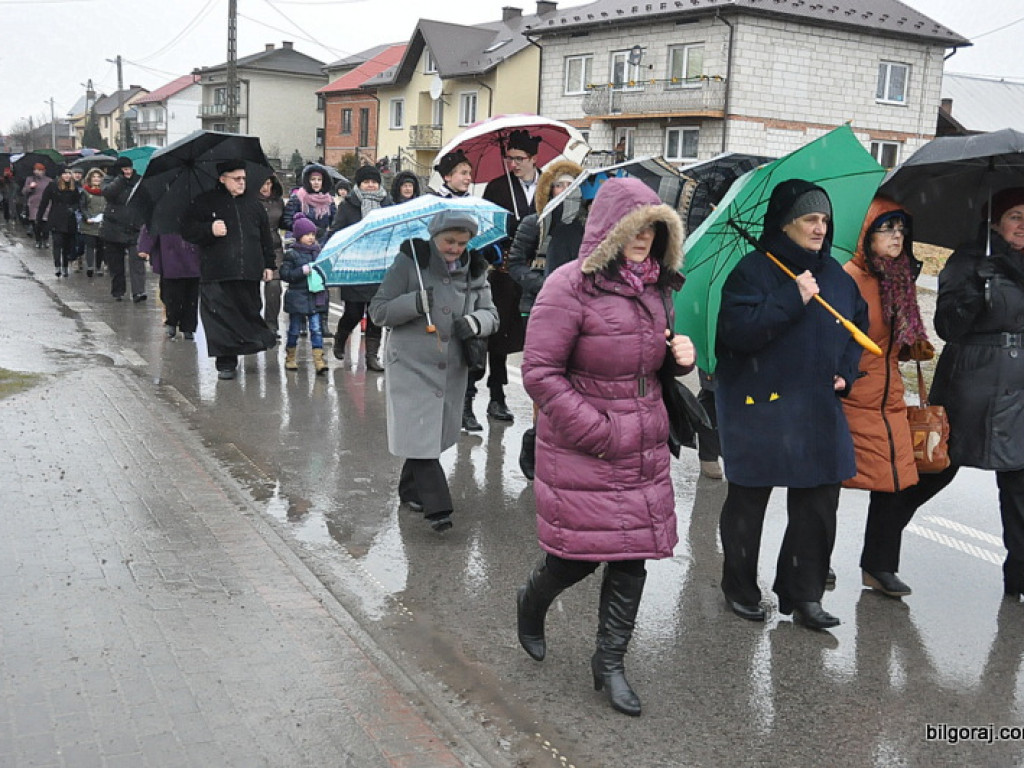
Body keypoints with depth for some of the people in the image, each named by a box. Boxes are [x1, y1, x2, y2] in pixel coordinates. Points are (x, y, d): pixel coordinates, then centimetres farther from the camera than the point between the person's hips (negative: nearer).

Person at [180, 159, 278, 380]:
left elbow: (266, 236, 21)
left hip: (249, 274, 3)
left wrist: (269, 264, 15)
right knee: (221, 318, -6)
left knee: (249, 313, 7)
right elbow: (187, 229, 2)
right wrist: (209, 229, -15)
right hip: (217, 275, -3)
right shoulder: (205, 202, 5)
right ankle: (226, 363, 0)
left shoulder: (253, 205, 16)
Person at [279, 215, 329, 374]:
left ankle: (318, 359, -4)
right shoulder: (292, 253, -6)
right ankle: (290, 358, 25)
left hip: (315, 296, 3)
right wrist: (302, 271, -20)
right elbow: (285, 274, -11)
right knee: (294, 329, 9)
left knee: (316, 328, -3)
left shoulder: (317, 251, 8)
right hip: (297, 296, -3)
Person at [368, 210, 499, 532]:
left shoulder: (474, 271, 5)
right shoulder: (409, 262, -7)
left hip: (452, 370, 4)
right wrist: (414, 303, -23)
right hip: (411, 365, -4)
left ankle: (411, 490, 33)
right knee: (420, 436, -10)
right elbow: (378, 312, -6)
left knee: (435, 434, 13)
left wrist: (477, 321, -13)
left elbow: (491, 314, 10)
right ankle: (437, 507, -7)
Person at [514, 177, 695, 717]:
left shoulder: (655, 287, 10)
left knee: (632, 555, 8)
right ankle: (531, 602, 39)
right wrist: (597, 433, -18)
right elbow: (540, 373, -16)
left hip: (644, 450, 7)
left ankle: (610, 662, 25)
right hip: (581, 452, -6)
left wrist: (681, 355, 0)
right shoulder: (572, 286, -14)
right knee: (580, 554, 4)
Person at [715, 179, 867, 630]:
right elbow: (738, 330, -22)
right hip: (758, 405, -5)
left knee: (818, 501, 7)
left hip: (818, 407, 6)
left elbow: (857, 327, 22)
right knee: (748, 501, 7)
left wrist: (846, 373, 7)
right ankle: (740, 590, 25)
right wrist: (792, 298, -23)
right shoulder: (754, 270, -10)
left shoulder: (836, 276, 10)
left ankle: (803, 593, 21)